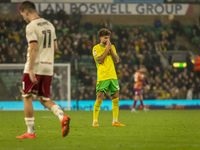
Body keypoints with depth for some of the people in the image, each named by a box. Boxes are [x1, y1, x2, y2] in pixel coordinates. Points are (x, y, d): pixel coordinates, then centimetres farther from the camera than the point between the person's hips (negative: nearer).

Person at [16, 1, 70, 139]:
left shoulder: (31, 27, -11)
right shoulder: (49, 25, 12)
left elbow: (33, 48, -19)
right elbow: (55, 47, 17)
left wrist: (30, 69, -20)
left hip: (35, 67, -7)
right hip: (48, 68, 7)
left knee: (27, 97, 5)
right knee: (44, 99, 14)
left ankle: (30, 132, 4)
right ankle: (62, 116, -12)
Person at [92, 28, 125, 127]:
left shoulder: (112, 47, 14)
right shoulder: (96, 48, -1)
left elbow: (117, 60, 7)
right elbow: (99, 60, -15)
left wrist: (111, 50, -4)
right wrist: (107, 49, -12)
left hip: (113, 76, 5)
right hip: (102, 77, -5)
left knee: (116, 98, 3)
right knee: (99, 98, -9)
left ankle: (115, 121, 9)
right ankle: (95, 121, -2)